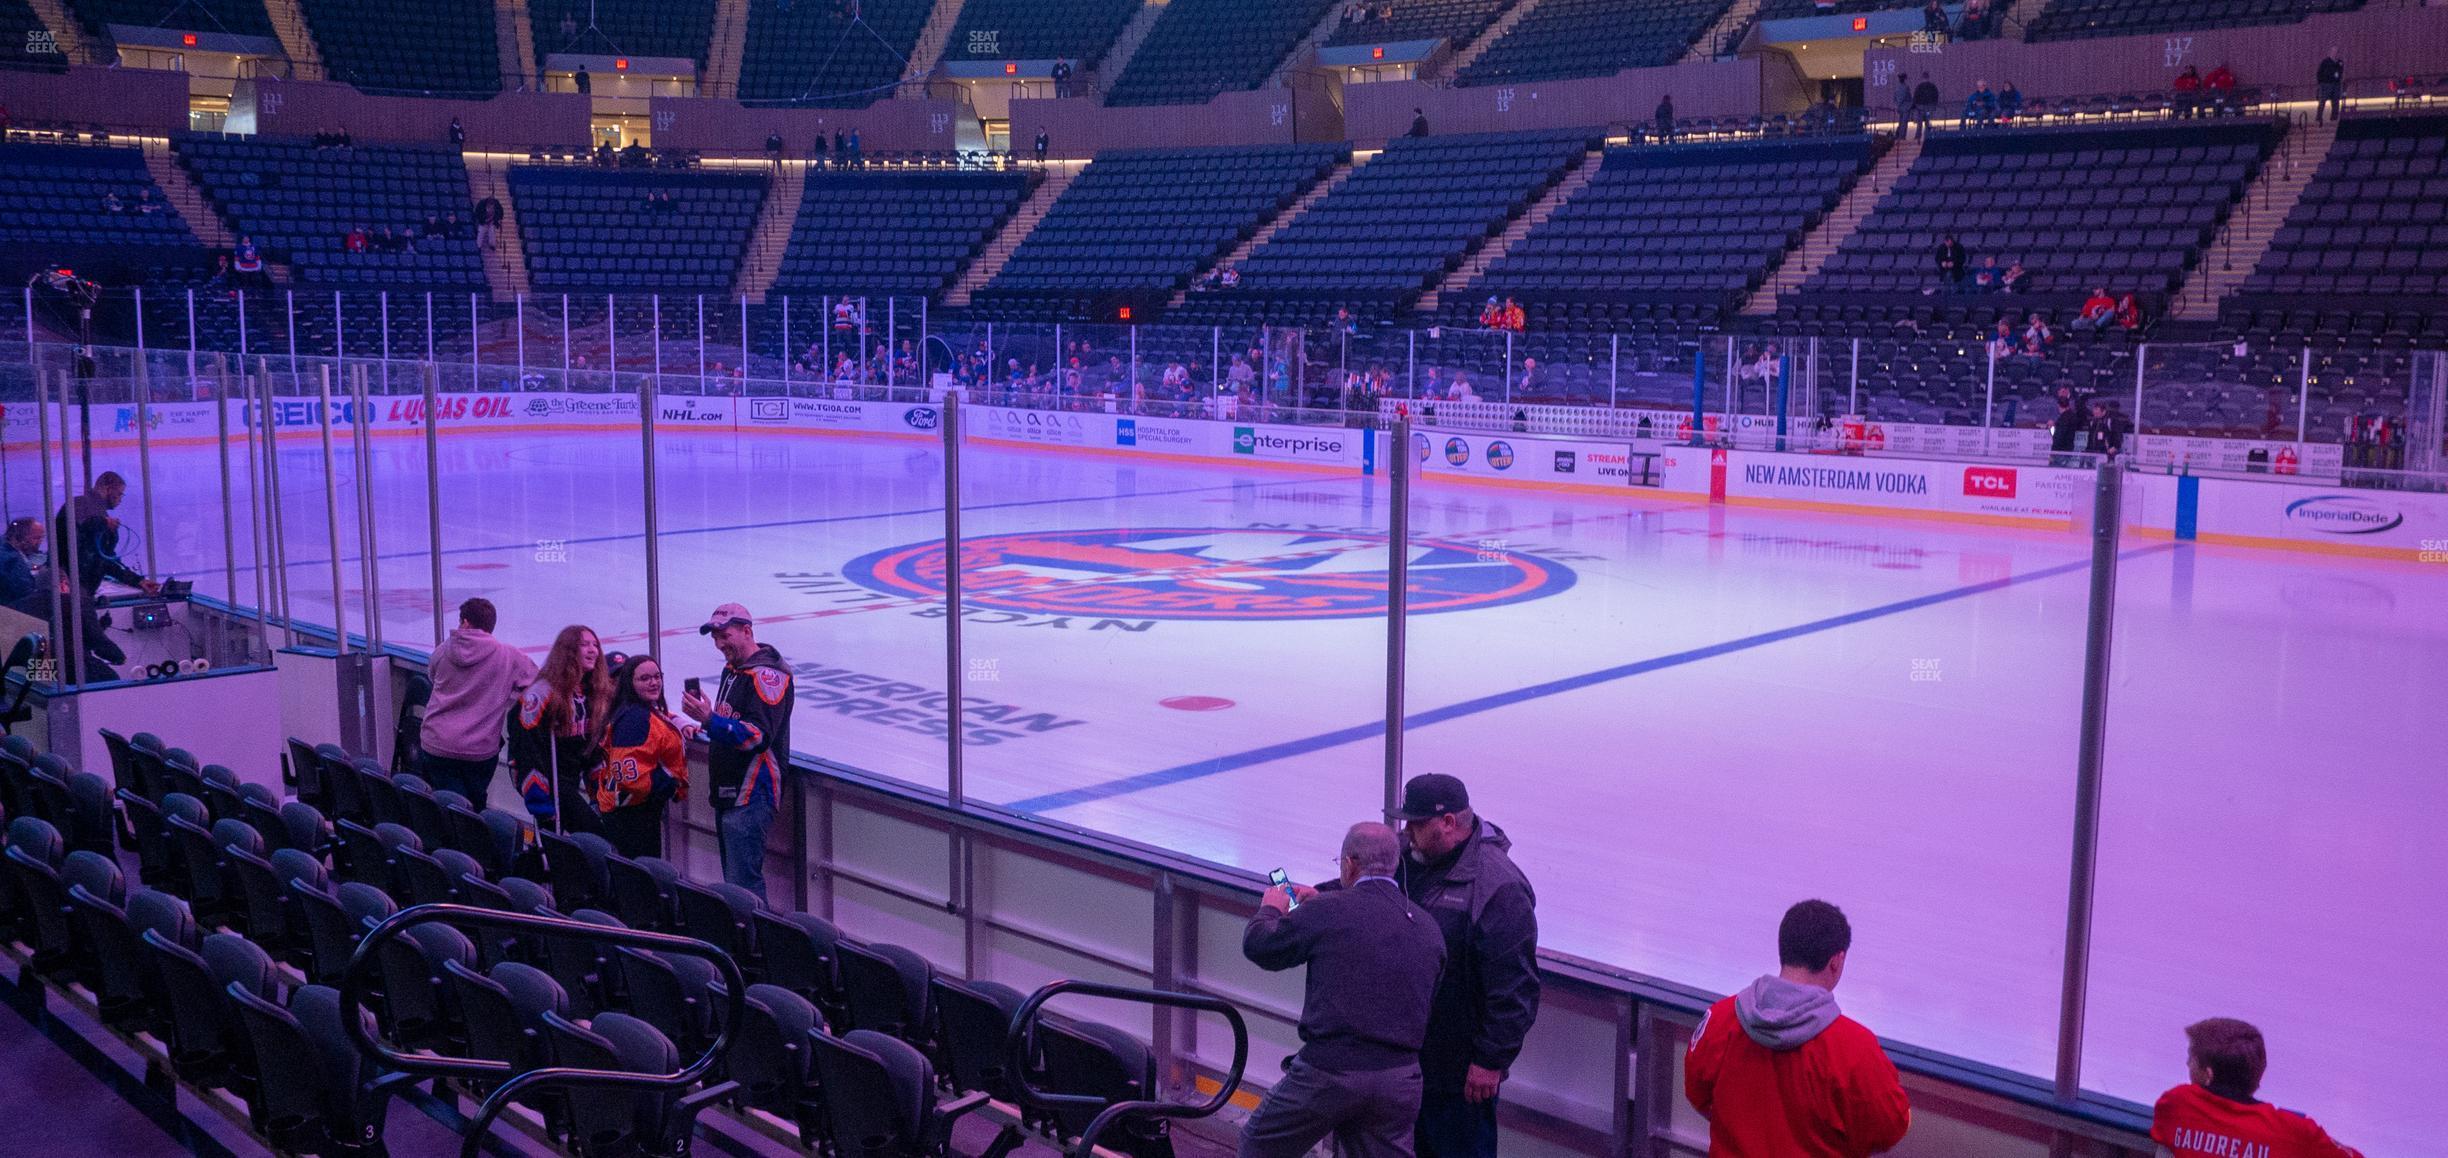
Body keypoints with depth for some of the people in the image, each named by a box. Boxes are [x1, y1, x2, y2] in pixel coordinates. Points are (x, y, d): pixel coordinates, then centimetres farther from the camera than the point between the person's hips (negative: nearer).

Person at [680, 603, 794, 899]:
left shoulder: (766, 675, -14)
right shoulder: (731, 669, 17)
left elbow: (758, 734, -25)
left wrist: (710, 719, -30)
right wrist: (702, 721, 17)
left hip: (752, 795, -10)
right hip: (727, 792, 10)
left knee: (743, 884, -13)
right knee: (733, 877, 13)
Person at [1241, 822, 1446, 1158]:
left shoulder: (1327, 911, -10)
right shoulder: (1429, 928, 6)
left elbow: (1258, 946, 3)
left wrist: (1270, 908, 25)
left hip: (1329, 1071, -4)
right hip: (1400, 1081, 5)